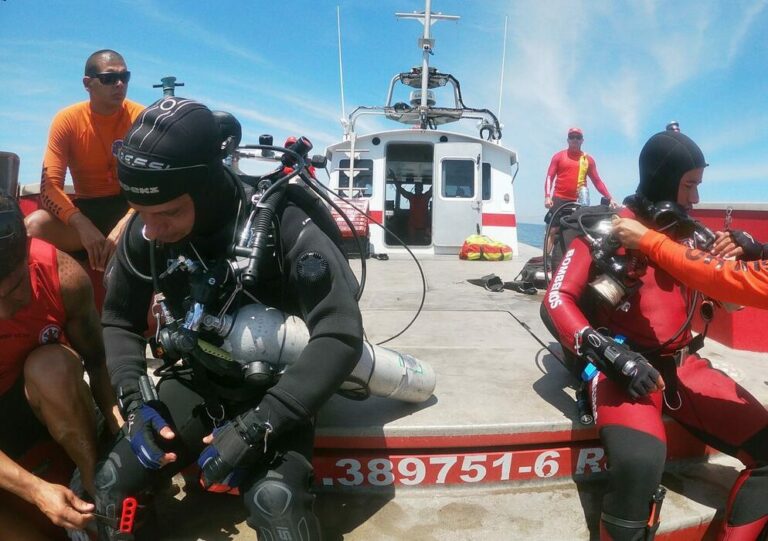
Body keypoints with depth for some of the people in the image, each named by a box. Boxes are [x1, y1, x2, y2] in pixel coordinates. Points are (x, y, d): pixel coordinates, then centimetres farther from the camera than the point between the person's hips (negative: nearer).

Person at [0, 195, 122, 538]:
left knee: (51, 366, -34)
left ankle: (99, 491, -17)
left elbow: (97, 360, -15)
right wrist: (35, 489, -36)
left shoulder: (62, 276, -26)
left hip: (45, 403, 1)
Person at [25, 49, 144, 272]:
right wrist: (83, 225, -32)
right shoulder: (67, 120, -5)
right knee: (34, 225, -28)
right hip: (86, 209, 1)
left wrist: (125, 225, -32)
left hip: (132, 207, -1)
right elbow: (50, 186, -13)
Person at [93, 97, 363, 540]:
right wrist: (135, 398, -13)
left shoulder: (284, 225, -26)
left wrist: (257, 425, -33)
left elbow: (341, 337, -27)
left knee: (275, 502, -30)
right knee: (113, 486, -11)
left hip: (272, 391, -4)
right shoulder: (145, 232, -10)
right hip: (197, 383, 5)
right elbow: (120, 319, 5)